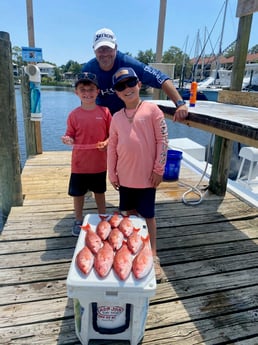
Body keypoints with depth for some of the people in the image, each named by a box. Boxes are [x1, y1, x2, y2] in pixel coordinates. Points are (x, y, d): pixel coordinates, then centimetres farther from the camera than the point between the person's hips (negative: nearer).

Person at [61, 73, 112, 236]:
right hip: (79, 163, 0)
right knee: (78, 193, 13)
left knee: (100, 192, 18)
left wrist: (106, 143, -18)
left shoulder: (105, 112, -6)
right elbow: (71, 136, 2)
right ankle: (78, 221, 35)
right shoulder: (74, 114, -6)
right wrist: (67, 139, -20)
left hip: (99, 163, 0)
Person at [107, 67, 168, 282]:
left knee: (148, 215, 7)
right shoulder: (117, 117, 5)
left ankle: (153, 256, 22)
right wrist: (112, 174, 6)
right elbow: (112, 147, 7)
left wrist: (159, 169, -10)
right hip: (125, 176, 5)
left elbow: (162, 140, -8)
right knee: (130, 213, 18)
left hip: (147, 176, -4)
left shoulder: (151, 109, -7)